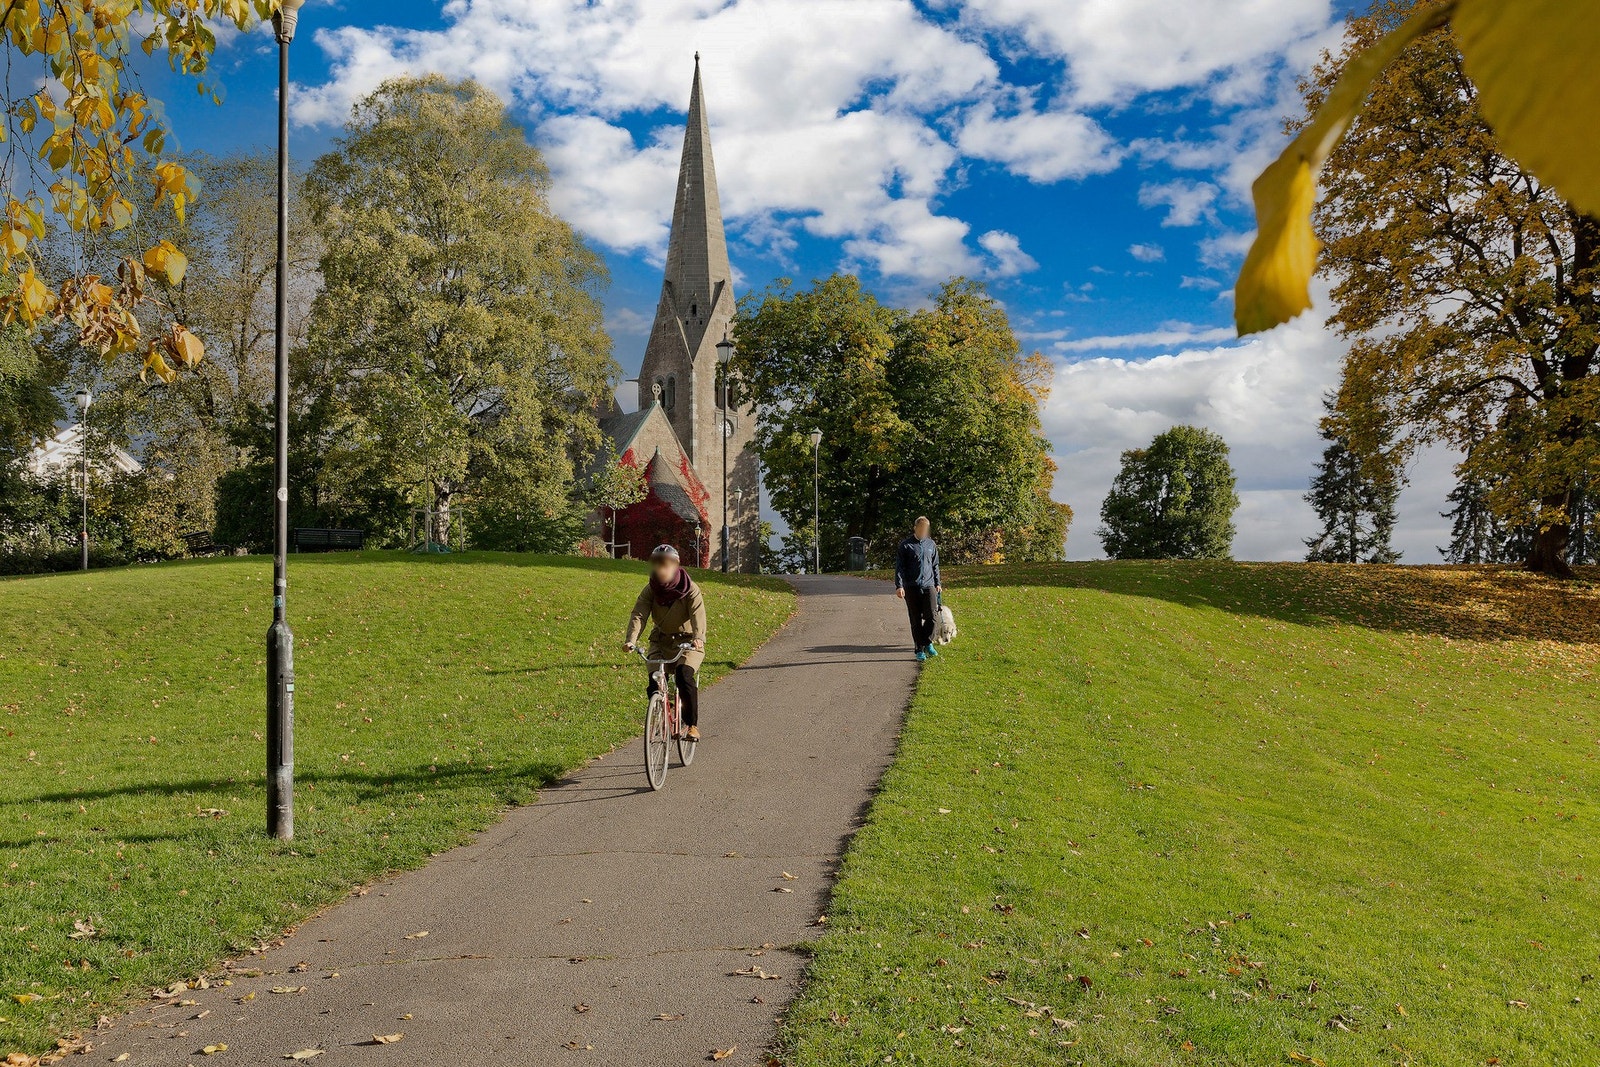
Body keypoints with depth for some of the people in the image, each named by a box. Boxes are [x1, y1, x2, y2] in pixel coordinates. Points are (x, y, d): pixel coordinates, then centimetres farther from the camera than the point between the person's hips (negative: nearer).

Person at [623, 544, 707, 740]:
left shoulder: (690, 589, -13)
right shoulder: (650, 590, -5)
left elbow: (698, 614, -26)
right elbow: (638, 614, -16)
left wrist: (698, 638, -46)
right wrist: (631, 640, -34)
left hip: (687, 641, -3)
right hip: (662, 640, 3)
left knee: (684, 674, -27)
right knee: (655, 679, -16)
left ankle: (692, 724, -12)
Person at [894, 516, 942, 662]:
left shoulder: (931, 544, 12)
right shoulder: (905, 545, 0)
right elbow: (899, 567, -4)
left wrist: (937, 583, 19)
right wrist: (899, 586, -13)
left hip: (929, 586, 3)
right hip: (912, 588, -3)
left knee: (932, 616, -9)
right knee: (916, 621, 2)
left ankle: (927, 642, 13)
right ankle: (920, 649, 11)